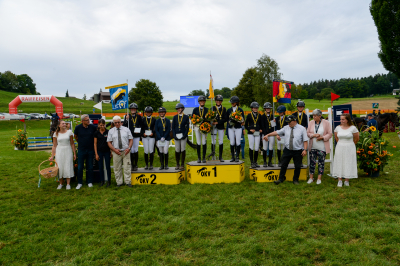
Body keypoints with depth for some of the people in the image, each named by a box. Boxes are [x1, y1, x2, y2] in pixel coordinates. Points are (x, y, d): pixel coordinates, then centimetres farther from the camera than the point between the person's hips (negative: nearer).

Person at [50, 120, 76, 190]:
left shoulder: (69, 132, 1)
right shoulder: (56, 134, 3)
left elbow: (72, 143, 2)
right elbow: (54, 145, 5)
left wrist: (74, 153, -2)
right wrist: (52, 156, 2)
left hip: (68, 151, -1)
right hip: (59, 151, 1)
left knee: (68, 167, 0)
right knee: (60, 167, 4)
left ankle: (68, 184, 8)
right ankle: (60, 183, 18)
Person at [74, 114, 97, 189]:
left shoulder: (93, 127, -6)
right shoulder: (78, 127, -6)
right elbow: (75, 136, 12)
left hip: (90, 150, 1)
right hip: (81, 149, -1)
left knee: (90, 167, 8)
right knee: (80, 167, 3)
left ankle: (89, 182, 20)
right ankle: (79, 183, 14)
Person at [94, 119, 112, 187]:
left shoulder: (108, 132, -3)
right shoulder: (96, 133, 0)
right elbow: (95, 143, 3)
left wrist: (111, 152, 0)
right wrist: (96, 154, -1)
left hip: (107, 151, -1)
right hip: (99, 152, 1)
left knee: (108, 166, 2)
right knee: (100, 167, 7)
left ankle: (109, 181, 15)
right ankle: (102, 181, 20)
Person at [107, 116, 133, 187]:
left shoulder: (126, 129, 6)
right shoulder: (111, 131, 6)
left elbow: (131, 139, 5)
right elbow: (109, 142, 3)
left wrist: (129, 148, -10)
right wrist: (115, 150, -12)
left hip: (126, 151, 0)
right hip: (116, 152, 0)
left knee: (127, 167, 1)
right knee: (117, 168, 5)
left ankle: (128, 182, 11)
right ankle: (119, 182, 16)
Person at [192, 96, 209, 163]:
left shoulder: (207, 109, 7)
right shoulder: (195, 109, 8)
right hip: (197, 127, 0)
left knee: (204, 143, -1)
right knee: (198, 143, 2)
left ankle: (204, 158, 6)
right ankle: (199, 158, 9)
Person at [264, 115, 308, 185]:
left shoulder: (302, 129, -4)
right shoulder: (286, 128, 4)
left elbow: (305, 140, -5)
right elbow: (277, 132, 6)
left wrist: (305, 149, -13)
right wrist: (268, 135, 0)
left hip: (298, 151, -2)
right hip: (287, 150, 2)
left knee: (297, 166, 9)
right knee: (283, 165, 5)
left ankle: (295, 180, 27)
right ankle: (281, 179, 19)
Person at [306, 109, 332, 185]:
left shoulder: (326, 123, -4)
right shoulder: (311, 122, 4)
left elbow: (330, 134, -4)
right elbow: (307, 133, 4)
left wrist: (322, 137, -19)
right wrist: (314, 135, -15)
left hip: (322, 147, -2)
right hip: (312, 146, 3)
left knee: (321, 162, 4)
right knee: (312, 162, 5)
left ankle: (319, 178, 15)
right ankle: (311, 177, 16)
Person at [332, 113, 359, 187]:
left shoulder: (353, 128, -9)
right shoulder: (338, 128, 0)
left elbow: (357, 138, 3)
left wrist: (350, 144, 12)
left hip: (349, 149, -2)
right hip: (340, 148, 2)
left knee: (348, 163, 3)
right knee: (339, 163, 4)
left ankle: (347, 180, 15)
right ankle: (340, 180, 12)